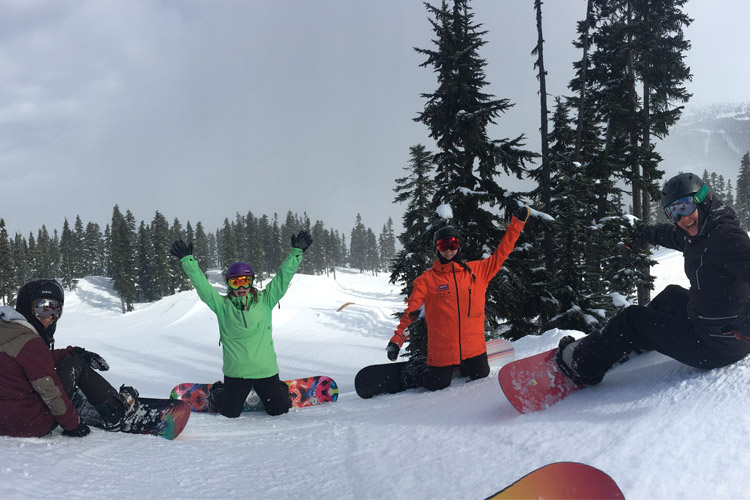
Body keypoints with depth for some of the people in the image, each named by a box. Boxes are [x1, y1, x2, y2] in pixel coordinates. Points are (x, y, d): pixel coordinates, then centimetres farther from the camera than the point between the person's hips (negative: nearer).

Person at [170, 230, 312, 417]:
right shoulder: (223, 306, -2)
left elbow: (283, 277, -1)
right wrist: (187, 260, -15)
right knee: (229, 414, 9)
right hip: (235, 372, 0)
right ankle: (218, 392, 40)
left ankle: (282, 389, 42)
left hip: (265, 370, 1)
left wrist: (297, 252, -7)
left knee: (279, 410, 9)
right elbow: (201, 284, -6)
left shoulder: (265, 301, 1)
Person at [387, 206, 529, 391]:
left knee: (480, 376, 15)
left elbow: (501, 253, 8)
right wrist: (396, 340, -14)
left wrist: (517, 222, 5)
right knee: (437, 386, 3)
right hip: (441, 351, -3)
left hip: (473, 347, 3)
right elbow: (410, 311, -7)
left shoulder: (477, 271, 4)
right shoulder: (427, 279, -4)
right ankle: (410, 376, 33)